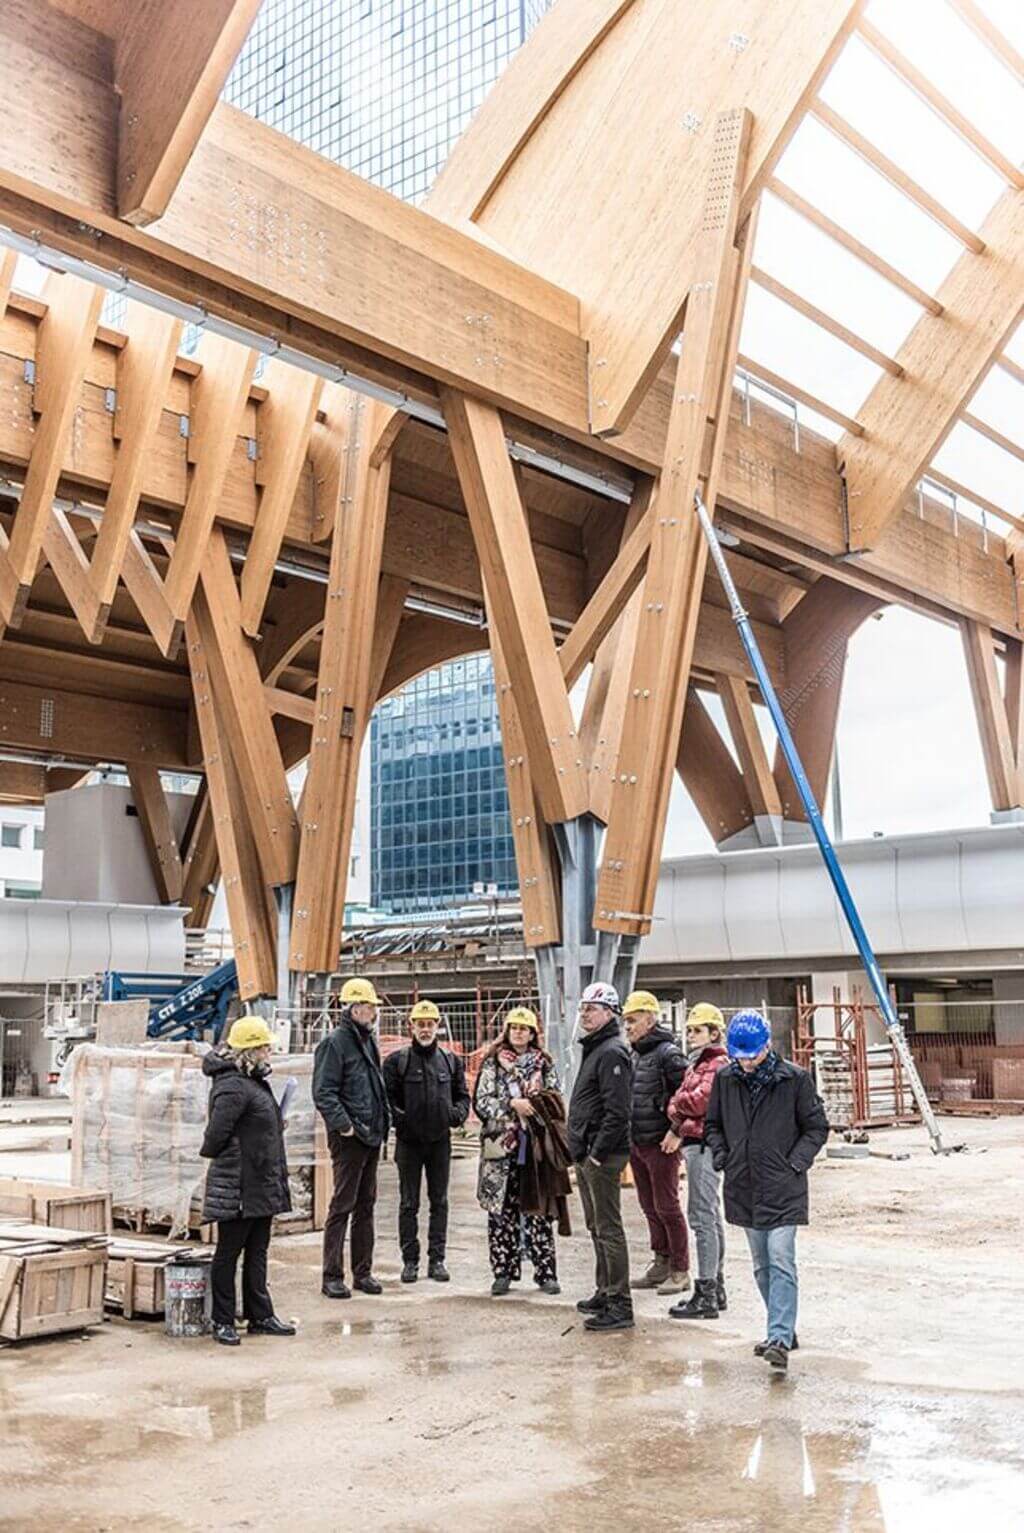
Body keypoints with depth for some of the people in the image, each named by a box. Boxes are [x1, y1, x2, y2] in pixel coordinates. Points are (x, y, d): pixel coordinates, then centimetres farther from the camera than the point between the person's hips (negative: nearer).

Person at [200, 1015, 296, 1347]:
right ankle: (223, 1322, 12)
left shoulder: (255, 1082, 13)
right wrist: (213, 1153, -4)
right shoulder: (233, 1087, -19)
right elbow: (216, 1134, -23)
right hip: (238, 1186, -10)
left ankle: (260, 1316, 25)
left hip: (262, 1186, 10)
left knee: (257, 1253, 16)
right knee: (228, 1254, 3)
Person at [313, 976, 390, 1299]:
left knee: (366, 1204, 13)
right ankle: (332, 1277, 2)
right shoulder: (334, 1043, -11)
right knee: (342, 1205, -4)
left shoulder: (367, 1040, 16)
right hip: (349, 1138, -9)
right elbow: (323, 1093, -18)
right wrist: (343, 1124, -25)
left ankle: (363, 1272, 21)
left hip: (372, 1136, 9)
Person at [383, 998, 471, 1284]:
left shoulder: (450, 1061, 7)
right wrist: (397, 1117, -18)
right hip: (409, 1142, -2)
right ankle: (410, 1260, 12)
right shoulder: (397, 1061, -1)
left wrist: (458, 1113, -6)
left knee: (439, 1202, 7)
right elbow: (386, 1097, -2)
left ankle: (437, 1259, 15)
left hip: (440, 1141, 2)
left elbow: (463, 1096, 13)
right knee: (409, 1203, 4)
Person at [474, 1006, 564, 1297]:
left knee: (539, 1210, 1)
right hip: (501, 1145, -1)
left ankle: (546, 1272, 7)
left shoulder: (543, 1064, 10)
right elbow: (482, 1101, -3)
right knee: (502, 1210, 3)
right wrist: (511, 1104, -16)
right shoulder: (493, 1063, 6)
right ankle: (504, 1272, 12)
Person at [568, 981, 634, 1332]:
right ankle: (606, 1292, 28)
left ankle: (620, 1305, -3)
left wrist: (598, 1152, -21)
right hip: (586, 1154, 10)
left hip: (603, 1156, -10)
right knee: (596, 1227, 18)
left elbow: (617, 1111, -22)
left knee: (608, 1228, -7)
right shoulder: (594, 1049, 17)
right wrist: (582, 1151, 17)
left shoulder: (612, 1053, -15)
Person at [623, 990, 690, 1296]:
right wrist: (629, 1133, 16)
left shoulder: (667, 1053, -14)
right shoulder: (635, 1055, 13)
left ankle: (680, 1271, 9)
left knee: (667, 1207, -1)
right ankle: (660, 1264, 26)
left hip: (661, 1144, -9)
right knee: (649, 1206, 15)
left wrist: (677, 1132, -21)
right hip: (636, 1143, 9)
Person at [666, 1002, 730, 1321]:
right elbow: (685, 1103, 19)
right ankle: (715, 1288, 25)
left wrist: (677, 1101, -5)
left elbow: (700, 1101, -22)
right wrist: (680, 1129, 2)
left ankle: (706, 1296, -8)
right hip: (695, 1143, 11)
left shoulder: (718, 1064, -12)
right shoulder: (697, 1062, 18)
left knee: (702, 1217, -10)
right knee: (711, 1216, 15)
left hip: (704, 1145, -11)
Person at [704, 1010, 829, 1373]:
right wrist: (722, 1158, 2)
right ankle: (783, 1330, 26)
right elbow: (712, 1124, 16)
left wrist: (796, 1163, -10)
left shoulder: (795, 1078, -8)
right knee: (762, 1266, 13)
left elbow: (816, 1128, 0)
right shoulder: (725, 1079, 3)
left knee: (781, 1262, -12)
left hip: (782, 1187, -5)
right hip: (744, 1187, 5)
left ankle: (779, 1338, -15)